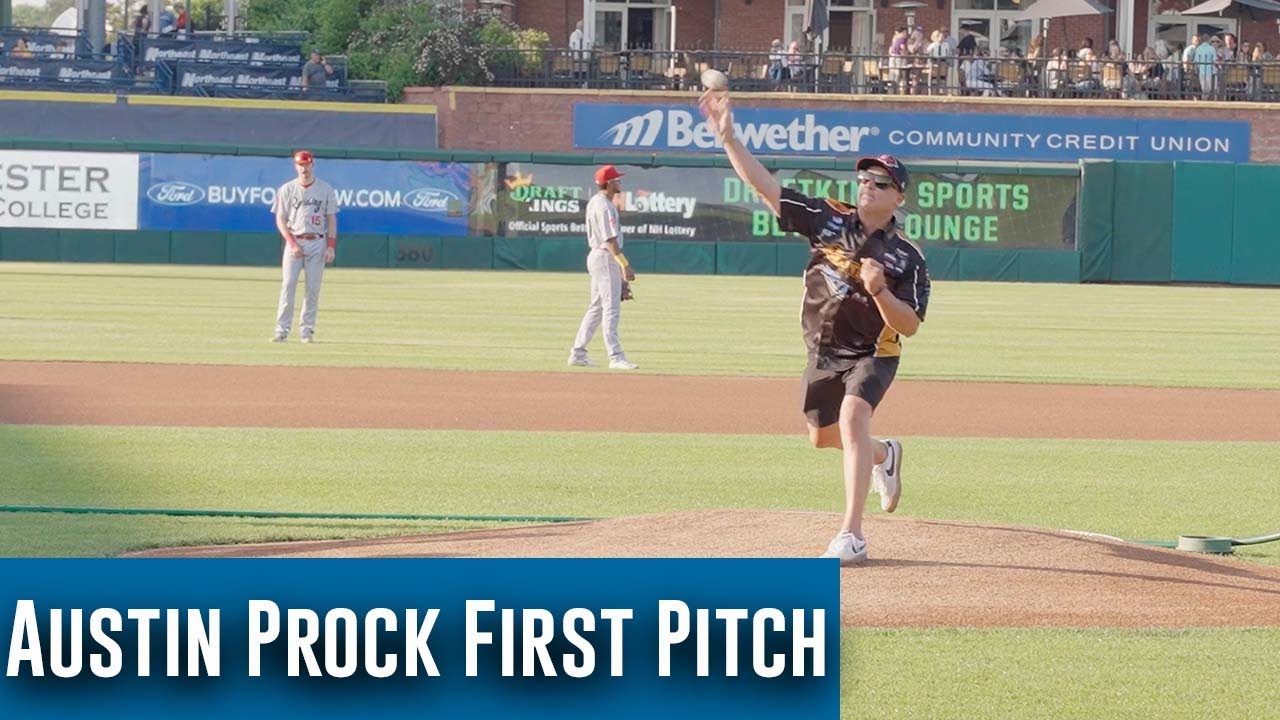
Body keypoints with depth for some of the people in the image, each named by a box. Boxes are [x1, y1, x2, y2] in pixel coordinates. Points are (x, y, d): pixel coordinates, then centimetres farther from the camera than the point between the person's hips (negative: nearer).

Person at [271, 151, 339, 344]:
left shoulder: (325, 190, 5)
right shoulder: (286, 190, 4)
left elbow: (331, 219, 6)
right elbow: (280, 219, 3)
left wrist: (331, 246, -3)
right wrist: (292, 243, -9)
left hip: (317, 242, 0)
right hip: (294, 241, 0)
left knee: (313, 287, -1)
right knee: (288, 285, -8)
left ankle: (308, 329, 5)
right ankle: (282, 329, -8)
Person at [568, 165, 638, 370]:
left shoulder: (595, 202, 15)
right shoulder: (604, 206, -17)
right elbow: (610, 239, -22)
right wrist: (625, 265, -25)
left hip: (597, 256, 11)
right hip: (606, 258, -11)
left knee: (596, 307, 14)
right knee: (611, 309, -10)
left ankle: (578, 353, 17)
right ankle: (616, 357, -12)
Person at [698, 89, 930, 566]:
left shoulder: (907, 257, -13)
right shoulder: (827, 220, -6)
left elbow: (909, 326, -16)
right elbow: (764, 187, -9)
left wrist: (879, 291, -34)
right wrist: (728, 138, -18)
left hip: (872, 354, -5)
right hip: (823, 354, 5)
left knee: (852, 417, -29)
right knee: (821, 436, 17)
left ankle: (851, 536, -32)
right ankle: (884, 456, 52)